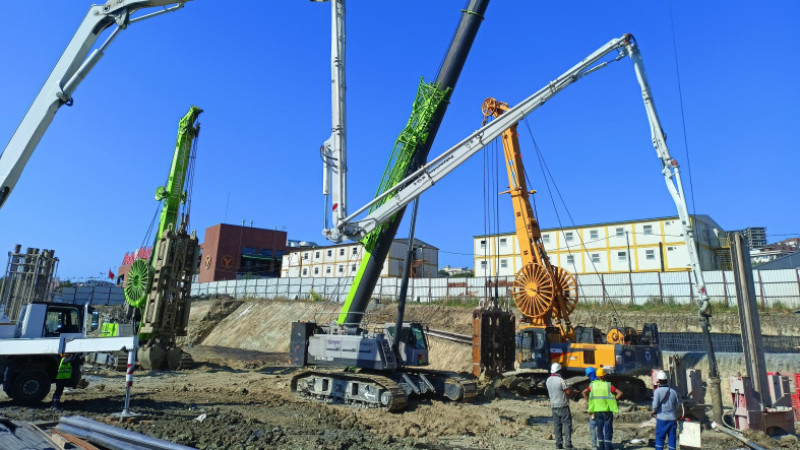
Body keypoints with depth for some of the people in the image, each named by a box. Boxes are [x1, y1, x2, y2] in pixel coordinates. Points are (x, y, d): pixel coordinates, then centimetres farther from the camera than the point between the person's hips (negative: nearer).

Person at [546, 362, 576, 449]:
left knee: (557, 425, 8)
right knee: (567, 424, 0)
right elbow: (568, 392, -12)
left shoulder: (548, 381, 5)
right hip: (563, 406, -6)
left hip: (554, 406, 6)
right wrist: (574, 392, 6)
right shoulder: (560, 380, -16)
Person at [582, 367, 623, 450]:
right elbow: (620, 393, -13)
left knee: (600, 429, 13)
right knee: (608, 429, 6)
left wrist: (589, 402, 12)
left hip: (597, 410, 2)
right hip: (607, 410, -2)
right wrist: (613, 400, -4)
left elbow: (584, 392, 9)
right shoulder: (608, 385, -8)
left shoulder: (593, 385, 1)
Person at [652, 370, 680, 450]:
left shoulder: (657, 391, -11)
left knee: (660, 438, 5)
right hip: (673, 418, 4)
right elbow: (678, 404, 6)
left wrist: (654, 411, 3)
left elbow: (655, 405, -16)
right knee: (672, 438, 11)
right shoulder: (673, 391, 1)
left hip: (662, 418, -4)